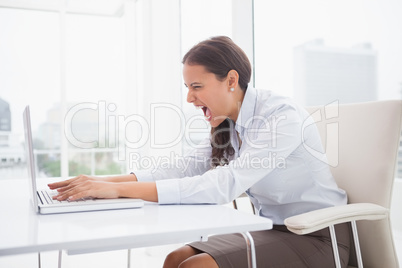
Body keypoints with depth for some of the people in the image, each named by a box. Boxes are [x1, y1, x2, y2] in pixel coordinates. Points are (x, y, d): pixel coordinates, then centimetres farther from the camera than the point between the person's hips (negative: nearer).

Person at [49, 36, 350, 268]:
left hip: (315, 239, -7)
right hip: (272, 230, 7)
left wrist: (121, 190, -34)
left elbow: (224, 185, -32)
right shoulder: (229, 125, 4)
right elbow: (185, 169, -5)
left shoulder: (282, 116, -22)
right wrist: (107, 181, -18)